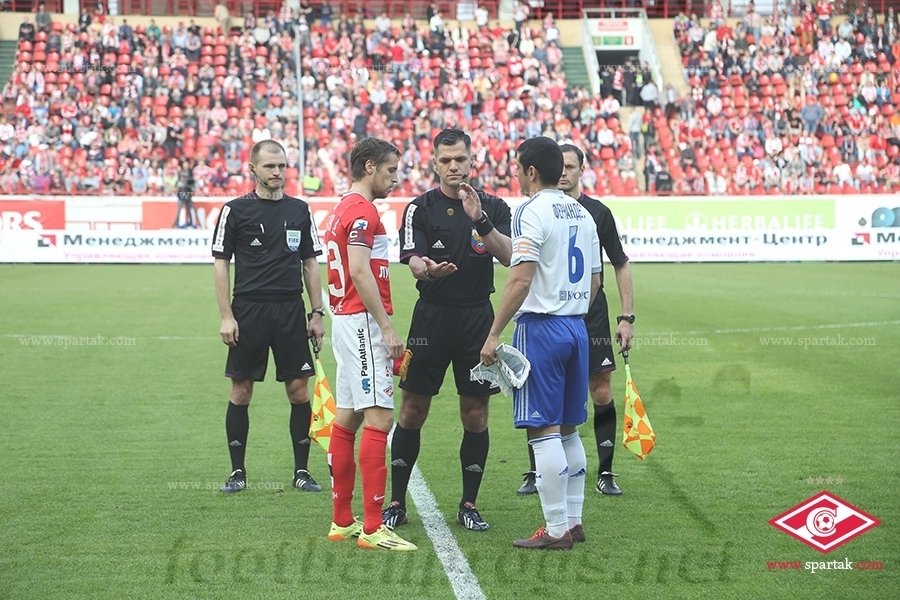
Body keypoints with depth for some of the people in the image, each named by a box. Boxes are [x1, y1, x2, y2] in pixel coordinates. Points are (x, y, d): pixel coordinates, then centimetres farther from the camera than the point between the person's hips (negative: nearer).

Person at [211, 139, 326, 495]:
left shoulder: (299, 210, 9)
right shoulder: (235, 210, 0)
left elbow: (310, 264, 14)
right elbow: (221, 264, 0)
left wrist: (317, 312, 7)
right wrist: (226, 316, -7)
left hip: (291, 312, 2)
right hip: (248, 312, -2)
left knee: (299, 390, 1)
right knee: (241, 391, 2)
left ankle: (301, 471, 11)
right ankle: (237, 472, 12)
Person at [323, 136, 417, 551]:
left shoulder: (341, 210, 19)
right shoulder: (362, 211, -12)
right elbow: (360, 272, -22)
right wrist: (387, 327, -21)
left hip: (346, 319, 11)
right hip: (364, 320, -11)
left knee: (347, 416, 10)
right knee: (379, 417, -12)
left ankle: (342, 520, 14)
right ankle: (372, 527, -16)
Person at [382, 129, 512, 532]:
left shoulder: (493, 208, 4)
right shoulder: (420, 208, 1)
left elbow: (510, 257, -10)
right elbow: (412, 260, -10)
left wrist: (480, 220, -22)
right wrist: (426, 269, -33)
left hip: (477, 317, 1)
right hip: (431, 315, -1)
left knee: (475, 413, 3)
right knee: (412, 410, 1)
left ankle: (468, 505, 14)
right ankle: (397, 503, 10)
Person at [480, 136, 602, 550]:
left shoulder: (532, 212, -11)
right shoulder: (581, 213, 13)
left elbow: (521, 279, -19)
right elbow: (594, 280, 17)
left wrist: (494, 334, -16)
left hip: (540, 326, -8)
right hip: (576, 328, 8)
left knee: (544, 430, -4)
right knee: (568, 429, 14)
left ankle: (556, 529, -3)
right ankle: (573, 521, 18)